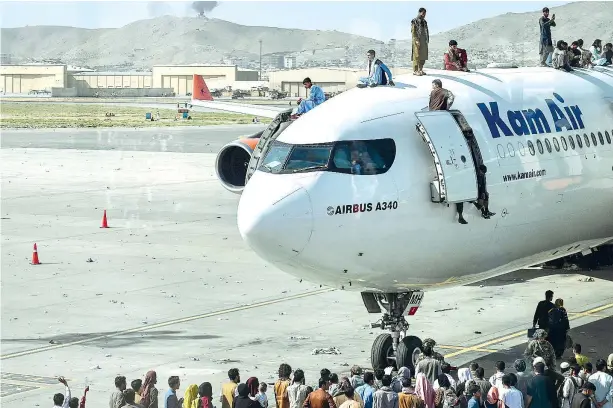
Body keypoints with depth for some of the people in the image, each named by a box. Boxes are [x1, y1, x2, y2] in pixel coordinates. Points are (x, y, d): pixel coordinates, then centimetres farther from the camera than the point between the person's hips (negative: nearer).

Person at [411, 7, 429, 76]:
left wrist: (427, 40, 12)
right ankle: (415, 71, -6)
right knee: (417, 56, -8)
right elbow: (413, 32, -12)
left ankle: (420, 70, 14)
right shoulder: (414, 21, -6)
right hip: (417, 41, -8)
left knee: (423, 56, 7)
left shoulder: (424, 22, 16)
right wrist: (416, 40, -20)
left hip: (424, 41, 8)